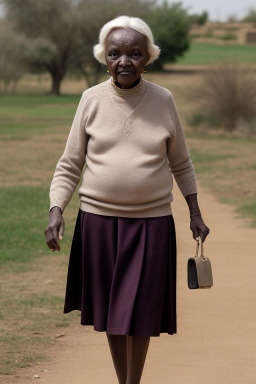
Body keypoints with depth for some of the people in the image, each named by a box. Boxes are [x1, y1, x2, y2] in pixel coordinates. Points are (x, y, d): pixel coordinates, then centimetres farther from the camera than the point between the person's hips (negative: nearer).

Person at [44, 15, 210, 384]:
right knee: (110, 312, 10)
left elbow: (181, 163, 11)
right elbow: (69, 165, 3)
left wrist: (195, 213, 10)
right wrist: (56, 209, -11)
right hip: (98, 219, 1)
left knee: (139, 314, -1)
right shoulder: (93, 99, -2)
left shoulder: (163, 100, -1)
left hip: (151, 222, -1)